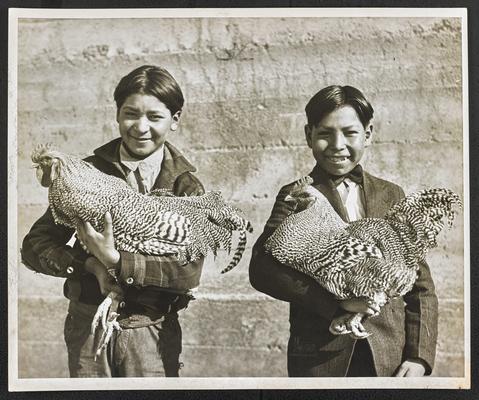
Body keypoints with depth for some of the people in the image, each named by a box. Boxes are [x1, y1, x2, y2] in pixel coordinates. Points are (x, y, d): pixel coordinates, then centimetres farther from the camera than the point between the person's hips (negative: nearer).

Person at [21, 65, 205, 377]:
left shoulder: (187, 187, -3)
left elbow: (189, 271, -14)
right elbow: (34, 246, -2)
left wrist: (116, 261, -24)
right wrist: (91, 264, -19)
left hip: (153, 332, -1)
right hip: (88, 325, 1)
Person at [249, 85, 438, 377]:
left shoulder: (392, 196, 8)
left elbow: (420, 284, 8)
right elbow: (262, 269, -14)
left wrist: (419, 356, -1)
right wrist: (335, 299, -22)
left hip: (391, 358, 2)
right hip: (320, 358, -2)